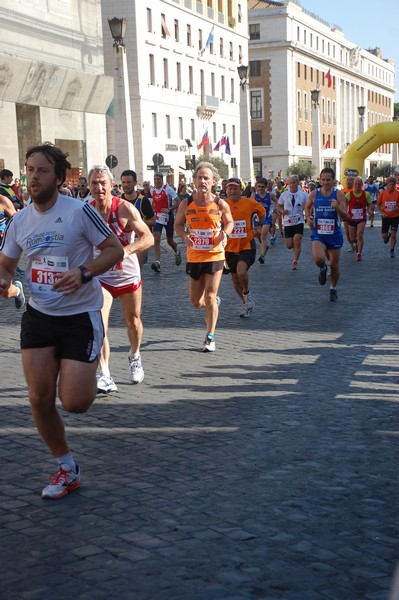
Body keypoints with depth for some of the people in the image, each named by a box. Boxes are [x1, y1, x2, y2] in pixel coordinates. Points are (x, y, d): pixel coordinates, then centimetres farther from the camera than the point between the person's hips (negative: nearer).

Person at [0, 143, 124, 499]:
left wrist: (84, 273, -24)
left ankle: (89, 375, 28)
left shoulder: (80, 211, -13)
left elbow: (115, 249, -8)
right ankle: (67, 469, 21)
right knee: (39, 398, 0)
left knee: (74, 402, -11)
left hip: (81, 315, -5)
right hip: (39, 315, 5)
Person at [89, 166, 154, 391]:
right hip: (101, 276, 1)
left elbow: (148, 238, -26)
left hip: (129, 274, -1)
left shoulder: (125, 208, -18)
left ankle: (135, 356, 45)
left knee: (133, 321, 16)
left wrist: (126, 250, -42)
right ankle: (104, 375, -17)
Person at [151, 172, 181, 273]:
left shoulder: (168, 189, -11)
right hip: (157, 218, 3)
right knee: (156, 239, -15)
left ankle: (177, 253, 43)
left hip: (168, 217, -3)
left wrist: (169, 209, -24)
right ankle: (157, 262, -21)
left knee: (169, 240, 9)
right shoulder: (153, 191, 5)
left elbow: (178, 202, -11)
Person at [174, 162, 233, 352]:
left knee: (210, 297, -6)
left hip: (215, 255, -2)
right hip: (194, 256, 2)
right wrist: (184, 236, -13)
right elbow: (178, 224, 9)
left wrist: (225, 233, -11)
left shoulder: (220, 204, -6)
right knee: (196, 302, 8)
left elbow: (229, 222, 11)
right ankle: (215, 301, 44)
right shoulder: (186, 204, -4)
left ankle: (210, 337, 6)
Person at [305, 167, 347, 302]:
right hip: (318, 235, 0)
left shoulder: (339, 195, -8)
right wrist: (308, 217, -2)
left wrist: (337, 208, -32)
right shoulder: (314, 194, -2)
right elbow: (307, 207, 18)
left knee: (334, 264, 10)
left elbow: (345, 216, -13)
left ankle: (333, 288, 35)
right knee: (318, 259, -26)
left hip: (334, 235, 0)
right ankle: (323, 268, 12)